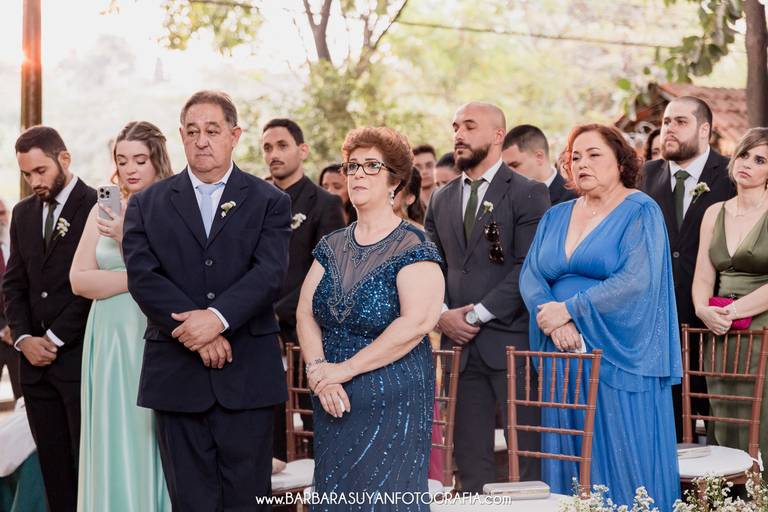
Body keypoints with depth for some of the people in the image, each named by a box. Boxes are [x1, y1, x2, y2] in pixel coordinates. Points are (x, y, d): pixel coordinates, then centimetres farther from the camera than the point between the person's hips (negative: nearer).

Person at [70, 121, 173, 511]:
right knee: (115, 442, 5)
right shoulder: (103, 212, 9)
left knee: (154, 444, 2)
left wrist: (129, 238, -18)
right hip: (111, 343, 3)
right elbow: (79, 280, 1)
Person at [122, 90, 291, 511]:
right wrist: (192, 328, -16)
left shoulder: (269, 202, 6)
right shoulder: (147, 204, 9)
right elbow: (143, 276, -4)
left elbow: (269, 272, -8)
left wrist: (218, 316, -23)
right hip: (176, 377, 1)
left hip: (247, 376, -1)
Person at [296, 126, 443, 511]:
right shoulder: (331, 246, 9)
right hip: (333, 402, 6)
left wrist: (345, 369, -19)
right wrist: (318, 370, -15)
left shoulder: (413, 246, -9)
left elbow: (417, 322, -21)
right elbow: (306, 313, 3)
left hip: (392, 403, -6)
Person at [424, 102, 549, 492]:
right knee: (470, 456, 9)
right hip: (460, 343, 5)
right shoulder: (441, 200, 15)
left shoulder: (528, 194, -2)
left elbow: (529, 268, -10)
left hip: (510, 340, -5)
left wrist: (478, 314, -13)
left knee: (527, 450, -2)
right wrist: (442, 313, -3)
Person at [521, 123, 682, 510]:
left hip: (618, 356, -5)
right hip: (564, 355, 5)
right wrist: (553, 320, -14)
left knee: (622, 461, -3)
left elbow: (636, 281, -16)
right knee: (568, 457, 6)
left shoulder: (640, 212, -3)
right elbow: (530, 275, 5)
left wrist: (568, 310, -15)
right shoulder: (556, 217, 14)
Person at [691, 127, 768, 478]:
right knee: (726, 439, 7)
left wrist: (732, 311, -16)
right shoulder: (715, 214, 13)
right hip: (721, 336, 5)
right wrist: (704, 310, -9)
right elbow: (703, 278, 10)